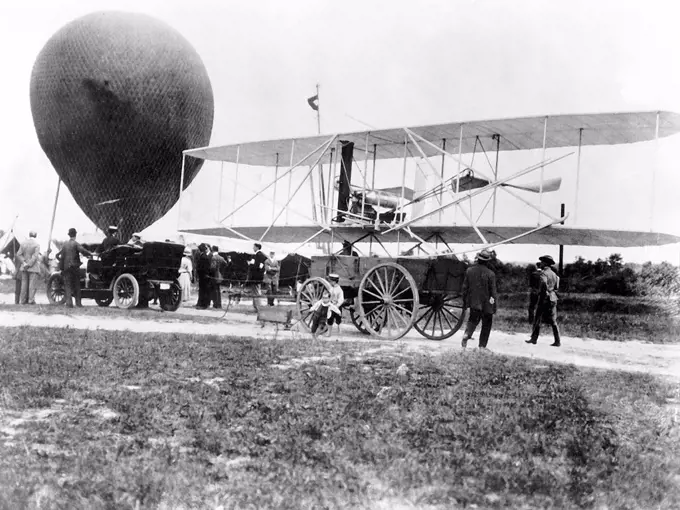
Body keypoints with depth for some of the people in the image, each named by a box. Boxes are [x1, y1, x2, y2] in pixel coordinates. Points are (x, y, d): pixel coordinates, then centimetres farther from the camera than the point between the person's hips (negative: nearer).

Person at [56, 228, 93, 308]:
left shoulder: (64, 244, 7)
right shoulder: (76, 243, -5)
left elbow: (61, 256, 8)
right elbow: (82, 250, -23)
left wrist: (61, 267, 12)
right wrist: (90, 255, -10)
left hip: (66, 267, 2)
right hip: (75, 267, -2)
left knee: (67, 285, 4)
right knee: (77, 285, 8)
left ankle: (69, 302, -10)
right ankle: (78, 302, 9)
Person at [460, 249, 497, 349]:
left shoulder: (469, 271, -1)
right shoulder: (490, 274, -12)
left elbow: (465, 288, 4)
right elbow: (493, 292, -9)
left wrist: (465, 302, 13)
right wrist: (494, 307, -1)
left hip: (473, 303, 3)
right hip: (486, 304, -3)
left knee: (473, 319, 19)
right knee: (486, 325, 11)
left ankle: (467, 334, -9)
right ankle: (482, 346, 10)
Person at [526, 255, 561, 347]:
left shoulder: (544, 273, -10)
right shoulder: (553, 274, 15)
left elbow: (544, 283, -26)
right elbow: (556, 287, 15)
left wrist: (542, 295, -19)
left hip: (545, 298, -7)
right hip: (553, 298, 7)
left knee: (537, 319, 4)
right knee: (553, 321, 6)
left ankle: (534, 339, 9)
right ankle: (557, 341, 2)